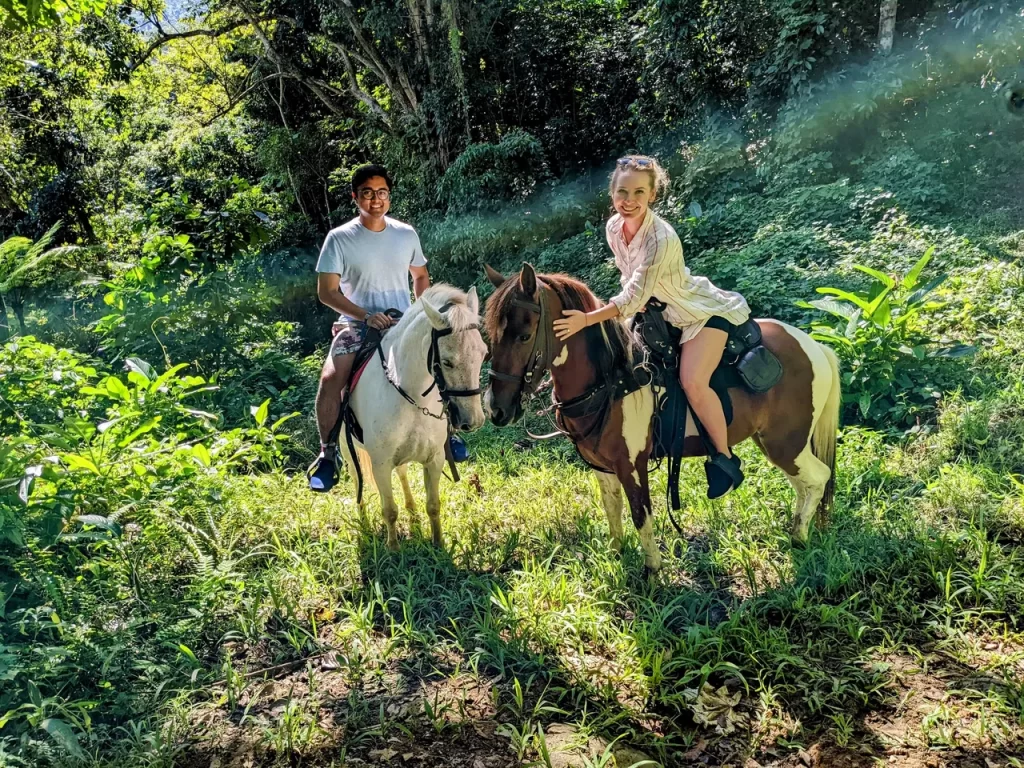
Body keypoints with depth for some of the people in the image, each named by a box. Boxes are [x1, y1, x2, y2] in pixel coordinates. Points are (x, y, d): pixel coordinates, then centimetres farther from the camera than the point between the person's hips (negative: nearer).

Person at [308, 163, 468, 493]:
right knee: (330, 378, -26)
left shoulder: (407, 234, 4)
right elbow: (326, 291, -9)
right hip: (356, 324, -3)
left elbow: (420, 276, 19)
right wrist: (366, 316, -20)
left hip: (403, 323, 3)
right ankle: (328, 453, -6)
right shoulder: (339, 238, -7)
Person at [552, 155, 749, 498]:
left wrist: (586, 319, -35)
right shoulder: (613, 228, -10)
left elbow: (634, 297, -32)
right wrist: (638, 306, -5)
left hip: (704, 312, -8)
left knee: (692, 382, -26)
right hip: (659, 313, 9)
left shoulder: (661, 238, -33)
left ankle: (724, 458, -6)